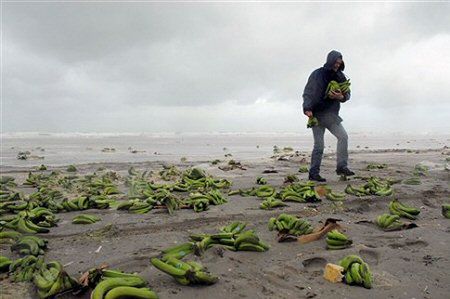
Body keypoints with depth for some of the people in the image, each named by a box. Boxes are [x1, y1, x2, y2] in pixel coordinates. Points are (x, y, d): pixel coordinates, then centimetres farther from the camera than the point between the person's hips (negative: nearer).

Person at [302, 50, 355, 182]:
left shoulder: (340, 76, 7)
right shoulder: (317, 74, -7)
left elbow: (347, 93, 9)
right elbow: (307, 93, -10)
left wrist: (341, 97, -15)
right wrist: (307, 108, -26)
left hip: (332, 115, 5)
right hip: (317, 114, -5)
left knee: (343, 136, -9)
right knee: (319, 145, -4)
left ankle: (342, 167, -3)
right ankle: (313, 173, 5)